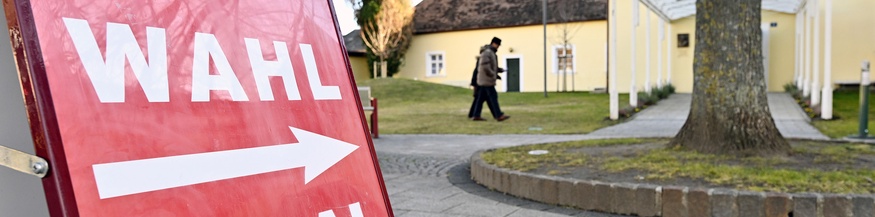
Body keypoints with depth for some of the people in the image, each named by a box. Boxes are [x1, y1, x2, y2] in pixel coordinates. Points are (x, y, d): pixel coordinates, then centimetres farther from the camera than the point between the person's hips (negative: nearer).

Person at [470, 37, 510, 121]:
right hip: (487, 80, -10)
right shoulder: (487, 52, -15)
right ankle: (499, 116, -7)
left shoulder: (490, 53, 18)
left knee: (481, 98, 8)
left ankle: (475, 115, 8)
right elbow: (485, 67, -24)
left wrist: (499, 70, 12)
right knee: (493, 97, -8)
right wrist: (493, 75, -17)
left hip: (484, 80, 10)